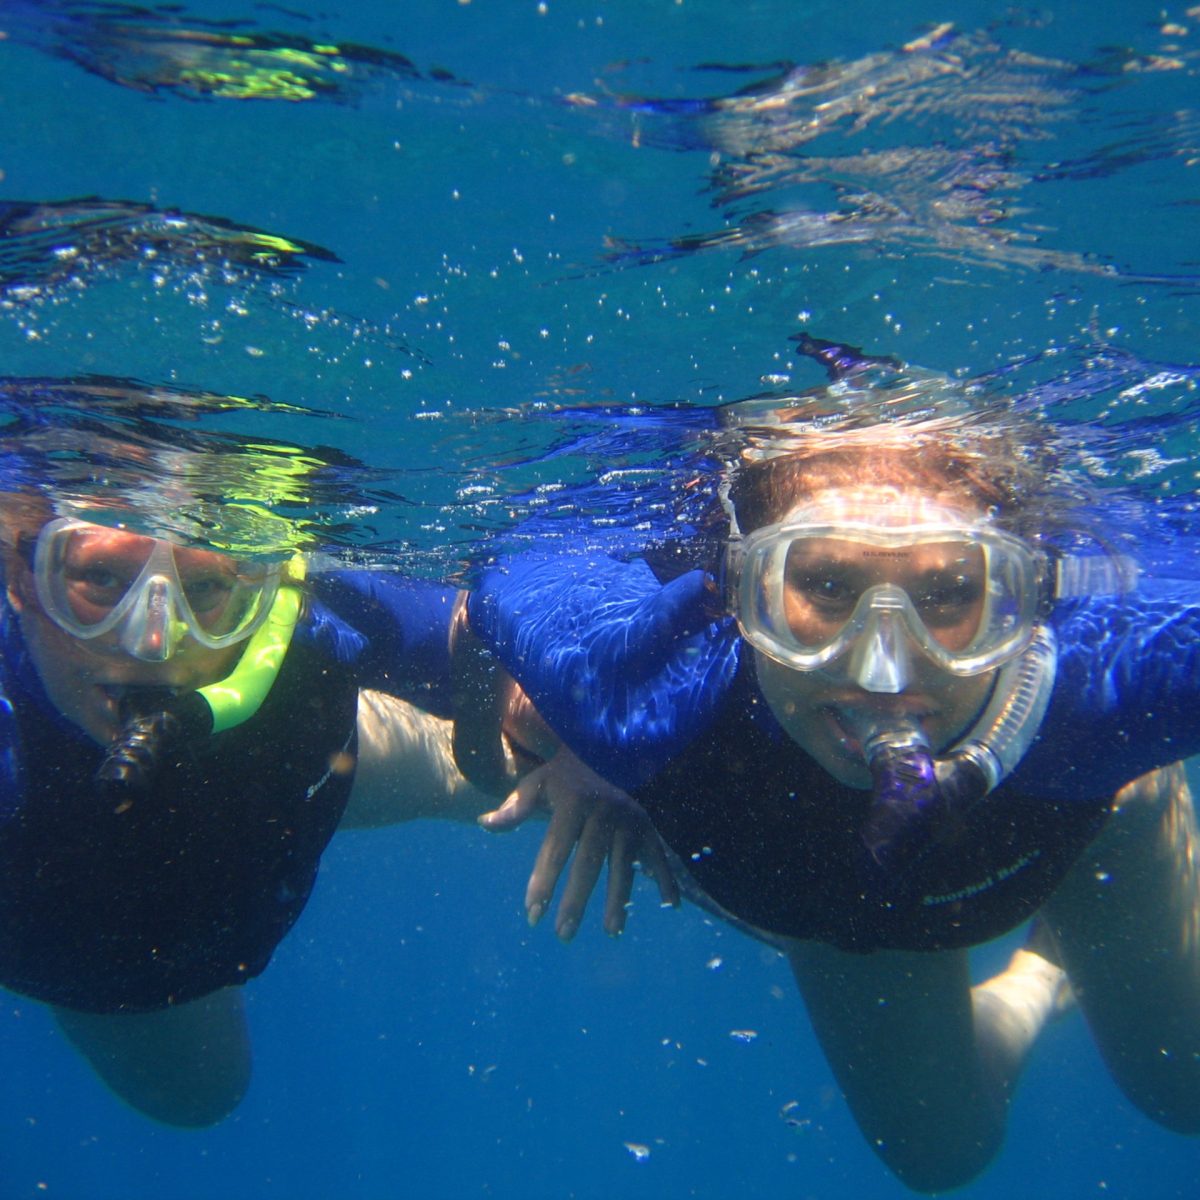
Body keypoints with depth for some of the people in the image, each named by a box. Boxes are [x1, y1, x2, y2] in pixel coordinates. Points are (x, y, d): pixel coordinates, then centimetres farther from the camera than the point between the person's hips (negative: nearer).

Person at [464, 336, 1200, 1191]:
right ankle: (1044, 979, 59)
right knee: (940, 1156, 30)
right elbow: (502, 578, -26)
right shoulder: (645, 704, -46)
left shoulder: (1102, 680, -48)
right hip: (824, 914, 1)